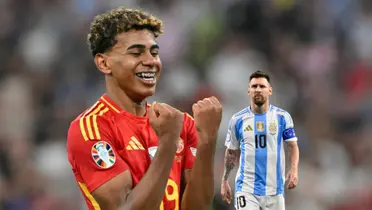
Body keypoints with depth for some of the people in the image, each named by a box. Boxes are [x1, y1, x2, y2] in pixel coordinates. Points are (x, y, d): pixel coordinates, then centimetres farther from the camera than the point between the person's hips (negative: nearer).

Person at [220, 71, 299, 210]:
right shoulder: (237, 120, 4)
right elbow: (231, 152, 14)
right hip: (246, 188, -1)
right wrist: (224, 181, 14)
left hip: (274, 189, 1)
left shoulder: (282, 117, 2)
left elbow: (293, 146, 4)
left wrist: (294, 169, -14)